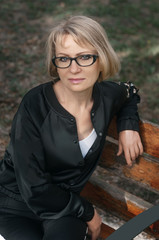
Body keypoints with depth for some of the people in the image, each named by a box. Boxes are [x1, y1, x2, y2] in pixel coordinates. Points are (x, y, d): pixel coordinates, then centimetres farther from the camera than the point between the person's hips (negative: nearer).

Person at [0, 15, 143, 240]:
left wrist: (128, 124, -1)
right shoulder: (35, 105, -22)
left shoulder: (107, 95, -8)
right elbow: (33, 188, -20)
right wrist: (87, 212, -9)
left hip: (67, 206, 3)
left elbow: (130, 93, 19)